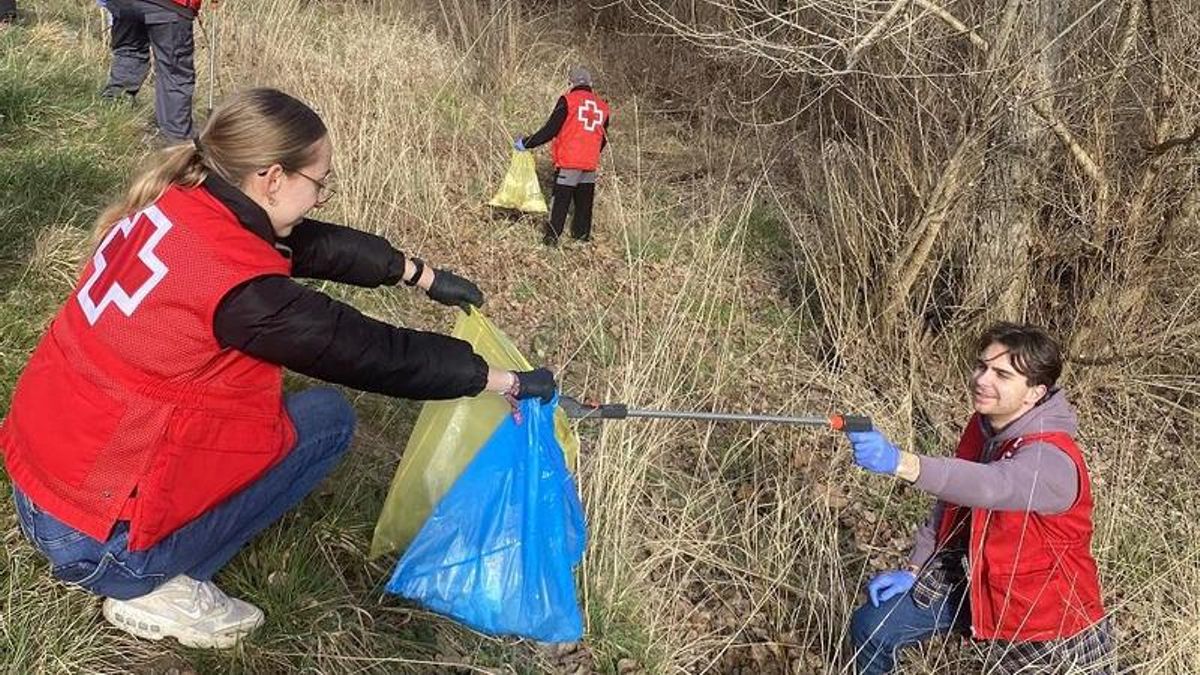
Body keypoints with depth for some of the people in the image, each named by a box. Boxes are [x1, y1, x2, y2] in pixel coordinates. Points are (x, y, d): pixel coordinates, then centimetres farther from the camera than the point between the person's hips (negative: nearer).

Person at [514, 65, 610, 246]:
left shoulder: (568, 101, -6)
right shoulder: (602, 106, 11)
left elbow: (550, 130, -9)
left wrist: (526, 143, -1)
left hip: (568, 163, -4)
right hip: (591, 164, 5)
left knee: (560, 200, 1)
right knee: (584, 202, 14)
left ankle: (552, 236, -2)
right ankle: (582, 235, 20)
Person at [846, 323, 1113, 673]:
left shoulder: (1052, 460, -32)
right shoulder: (982, 426, -7)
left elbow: (990, 486, -52)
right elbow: (953, 497, 5)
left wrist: (899, 461, -67)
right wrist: (914, 570, -1)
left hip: (1047, 615, -6)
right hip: (975, 582, 6)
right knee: (871, 627, 2)